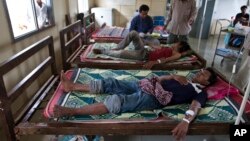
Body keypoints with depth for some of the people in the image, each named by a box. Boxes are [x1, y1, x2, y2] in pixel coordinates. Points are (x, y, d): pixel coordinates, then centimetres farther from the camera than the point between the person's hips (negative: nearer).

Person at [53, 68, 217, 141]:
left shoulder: (200, 93, 8)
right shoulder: (184, 79, 28)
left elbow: (195, 107, -15)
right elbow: (160, 79, 25)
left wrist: (186, 121, -35)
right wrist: (174, 76, 7)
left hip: (153, 98, -7)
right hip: (144, 85, 7)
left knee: (117, 100, -28)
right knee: (111, 83, 0)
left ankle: (71, 111, -26)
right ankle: (72, 86, 10)